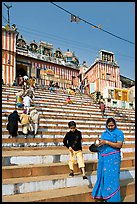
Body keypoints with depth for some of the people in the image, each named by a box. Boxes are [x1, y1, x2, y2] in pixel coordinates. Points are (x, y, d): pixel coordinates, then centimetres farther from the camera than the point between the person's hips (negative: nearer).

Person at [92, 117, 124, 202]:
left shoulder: (119, 133, -3)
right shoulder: (104, 133, 14)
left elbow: (119, 145, -13)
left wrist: (106, 142, -18)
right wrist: (100, 143, -5)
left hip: (113, 158, -5)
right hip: (103, 158, 6)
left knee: (111, 177, -3)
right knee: (103, 175, 7)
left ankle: (113, 198, 7)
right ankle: (104, 195, 20)